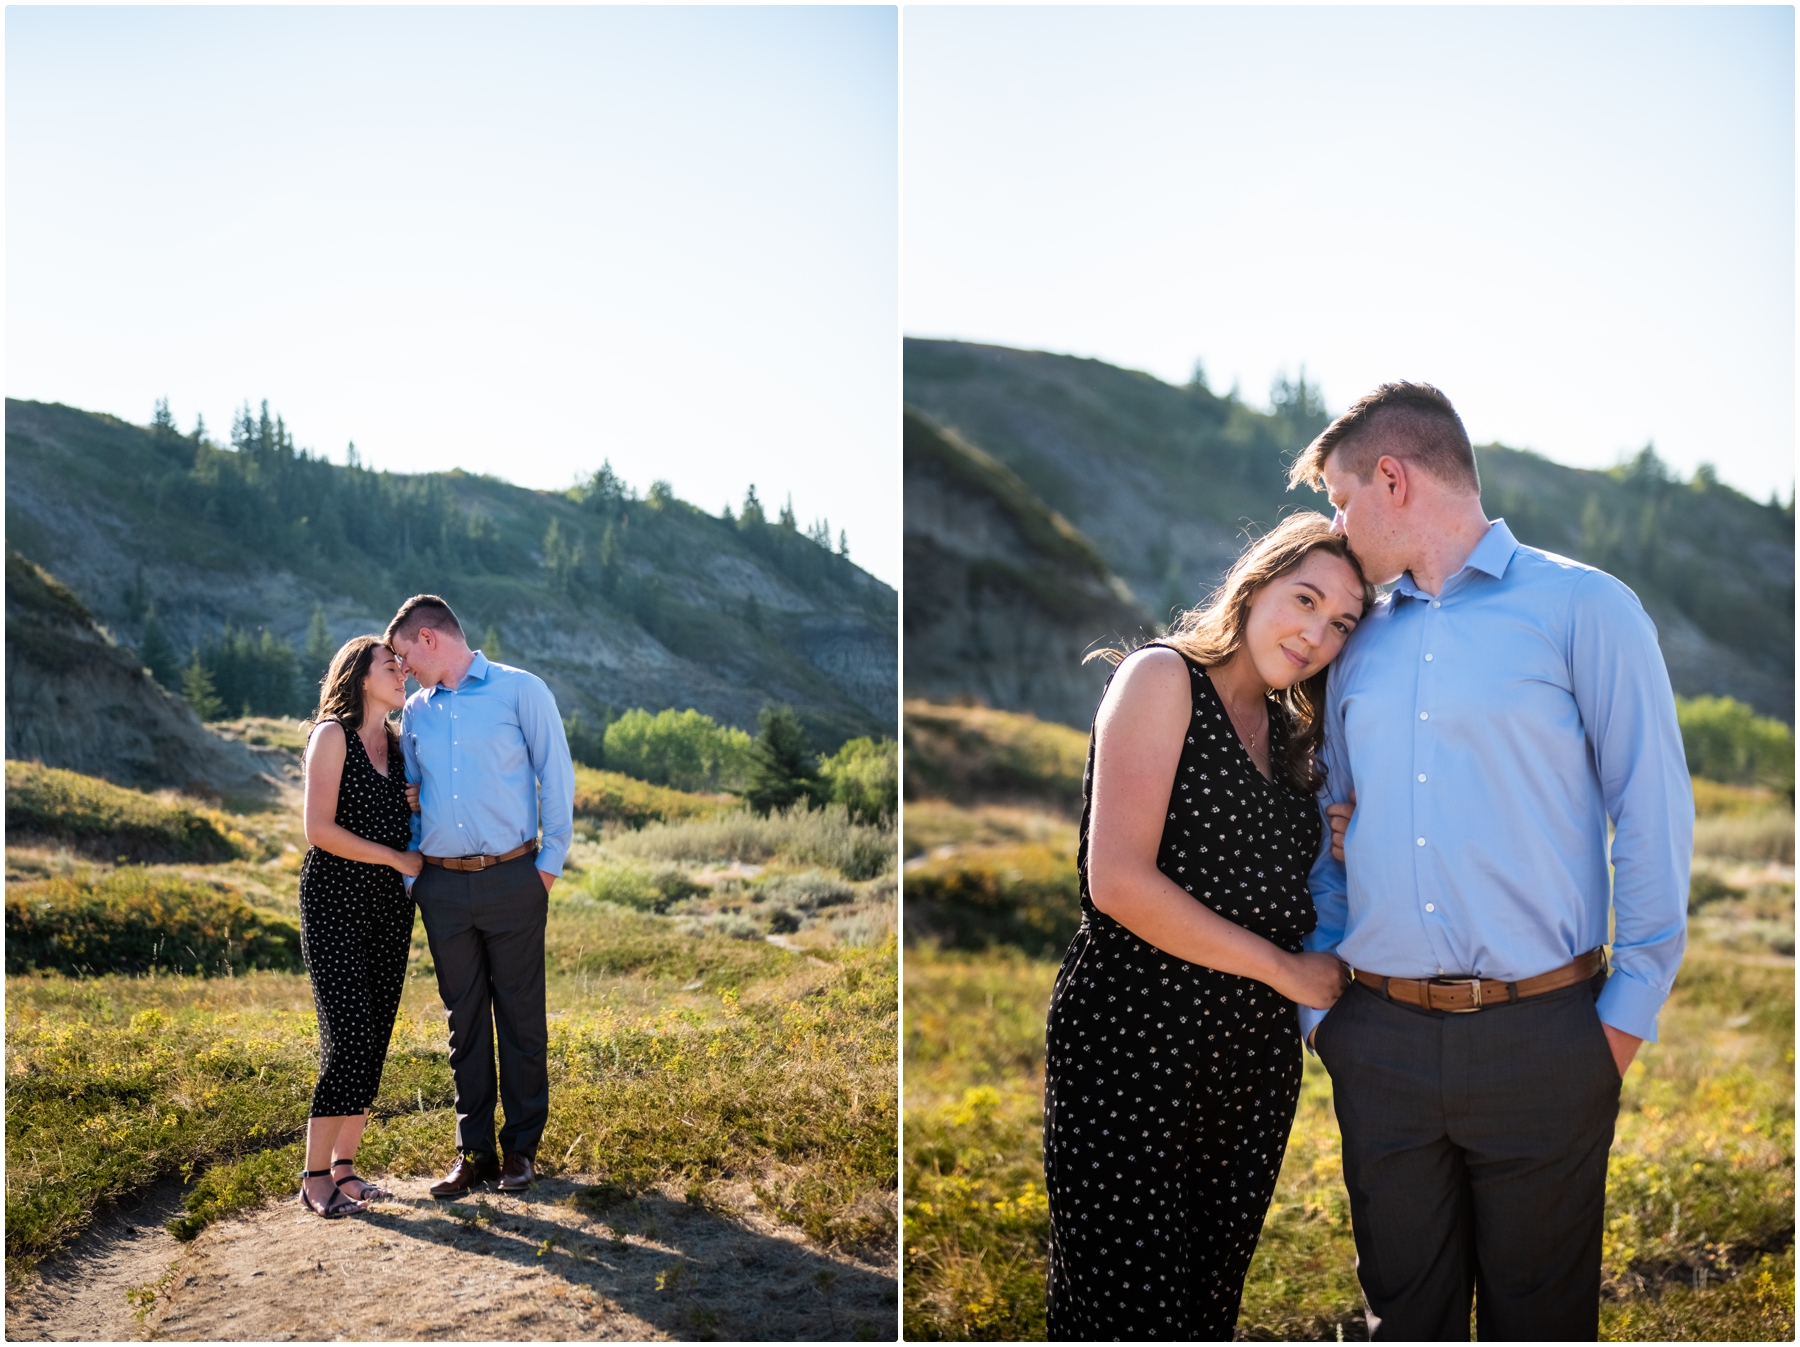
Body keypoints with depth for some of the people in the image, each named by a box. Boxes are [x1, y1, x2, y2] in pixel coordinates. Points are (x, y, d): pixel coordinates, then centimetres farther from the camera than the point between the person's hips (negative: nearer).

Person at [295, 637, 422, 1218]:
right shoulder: (333, 734, -6)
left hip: (390, 903, 7)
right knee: (349, 1036, -13)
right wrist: (398, 858, -10)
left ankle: (344, 1165, 15)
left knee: (376, 1039, 5)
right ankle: (316, 1176, -3)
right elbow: (320, 829, -14)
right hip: (336, 900, -7)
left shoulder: (396, 741, 14)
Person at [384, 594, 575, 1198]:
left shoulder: (521, 690, -2)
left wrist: (550, 862, -6)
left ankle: (522, 1147, 15)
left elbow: (556, 778, -2)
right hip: (442, 886, 4)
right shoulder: (415, 711, 13)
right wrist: (407, 871, 11)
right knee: (464, 1020, 9)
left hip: (512, 879, -4)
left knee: (520, 1016, 3)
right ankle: (474, 1149, 18)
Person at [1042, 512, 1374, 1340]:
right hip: (1131, 1049, -7)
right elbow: (1118, 881, -16)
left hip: (1254, 1058, 7)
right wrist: (1285, 969, -10)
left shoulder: (1291, 735, 16)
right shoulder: (1163, 677, -6)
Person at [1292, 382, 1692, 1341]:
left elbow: (1655, 812, -4)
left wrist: (1631, 1003, -7)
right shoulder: (1360, 645, 12)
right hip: (1381, 1040, 4)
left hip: (1540, 1037, -4)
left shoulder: (1584, 608, -2)